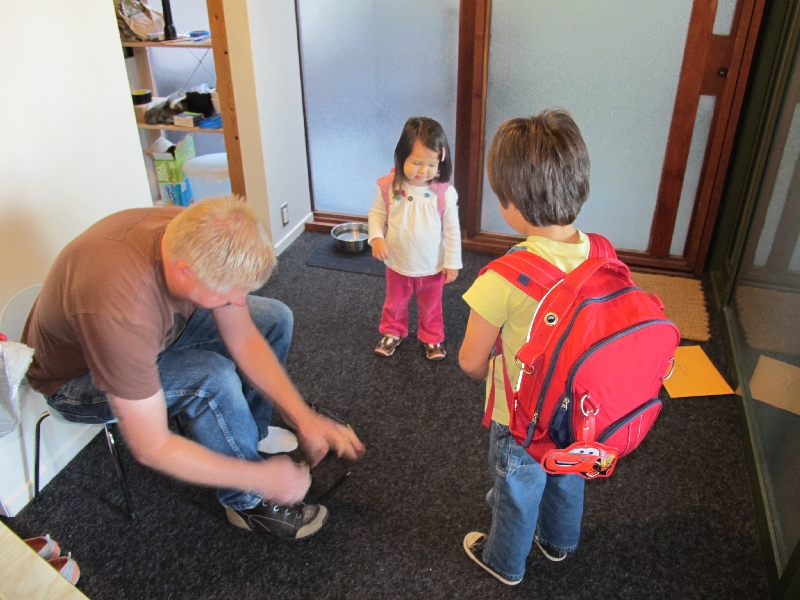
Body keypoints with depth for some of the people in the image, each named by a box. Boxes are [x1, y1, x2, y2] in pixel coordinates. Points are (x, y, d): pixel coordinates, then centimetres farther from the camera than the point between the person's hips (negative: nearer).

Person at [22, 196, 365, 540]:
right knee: (212, 378, -31)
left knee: (274, 319, -2)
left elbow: (245, 342, -13)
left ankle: (247, 433, 16)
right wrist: (261, 477, -26)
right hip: (76, 379, -6)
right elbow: (152, 449, -34)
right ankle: (248, 503, -6)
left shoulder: (198, 239, -24)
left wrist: (303, 418, -21)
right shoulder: (121, 312, -43)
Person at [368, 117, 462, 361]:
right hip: (397, 264, 1)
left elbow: (452, 229, -11)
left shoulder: (445, 192, -21)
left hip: (432, 266, -1)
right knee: (395, 302, 26)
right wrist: (376, 237, -18)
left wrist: (452, 262, -7)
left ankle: (432, 337, 48)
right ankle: (392, 332, 51)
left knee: (430, 306, 23)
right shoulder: (388, 186, -18)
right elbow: (377, 213, -2)